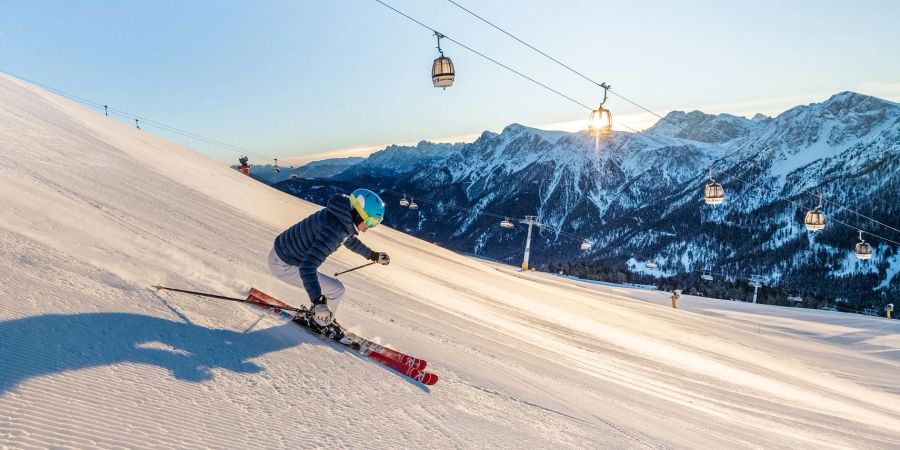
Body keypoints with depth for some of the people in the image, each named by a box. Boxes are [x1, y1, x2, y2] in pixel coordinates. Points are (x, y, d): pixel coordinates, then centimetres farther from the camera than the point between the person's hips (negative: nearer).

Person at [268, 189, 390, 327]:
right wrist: (318, 301, -43)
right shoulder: (334, 229, -32)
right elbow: (307, 266, -38)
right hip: (283, 265, -9)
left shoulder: (342, 216, -4)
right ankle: (322, 325, 19)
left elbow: (349, 239, 20)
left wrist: (373, 255, 27)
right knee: (336, 289, -4)